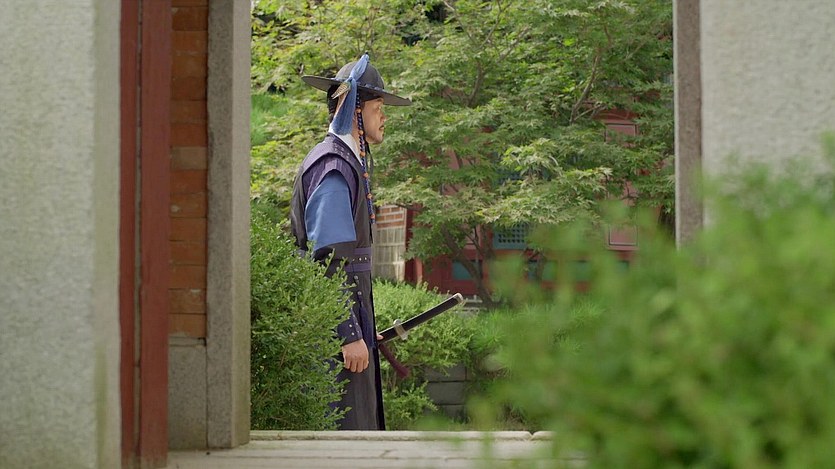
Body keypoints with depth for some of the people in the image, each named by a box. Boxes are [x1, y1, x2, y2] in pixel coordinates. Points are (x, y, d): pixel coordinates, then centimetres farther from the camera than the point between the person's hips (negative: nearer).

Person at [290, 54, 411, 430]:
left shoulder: (348, 162, 18)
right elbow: (328, 259, -21)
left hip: (348, 317, 10)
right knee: (348, 431, -10)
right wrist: (351, 335, -23)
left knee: (363, 424, 11)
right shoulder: (332, 169, -15)